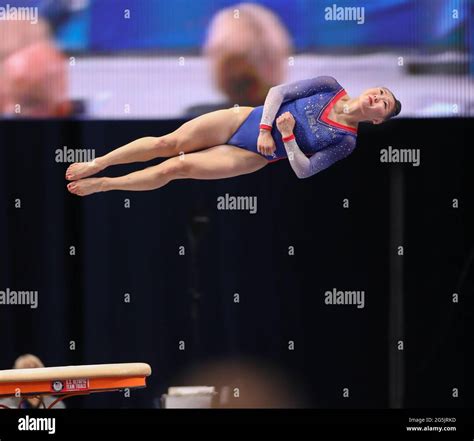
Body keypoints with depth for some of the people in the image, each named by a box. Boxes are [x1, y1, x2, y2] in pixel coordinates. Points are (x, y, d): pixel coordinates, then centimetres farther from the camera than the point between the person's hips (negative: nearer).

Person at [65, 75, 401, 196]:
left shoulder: (345, 141, -5)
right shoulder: (331, 87, 1)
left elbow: (303, 170, -10)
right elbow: (278, 92, 2)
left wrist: (287, 136, -21)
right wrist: (266, 128, -10)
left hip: (252, 156, -2)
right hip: (246, 120, 2)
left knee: (178, 167, -14)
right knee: (166, 143, -8)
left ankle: (102, 185, -3)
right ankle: (97, 163, 5)